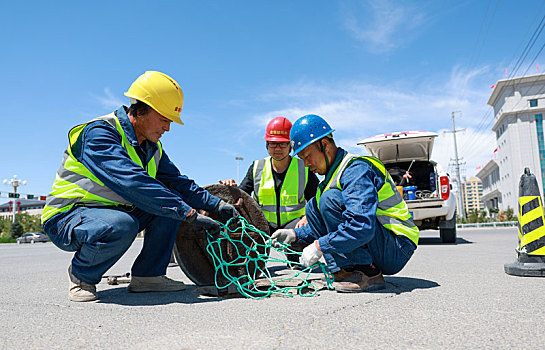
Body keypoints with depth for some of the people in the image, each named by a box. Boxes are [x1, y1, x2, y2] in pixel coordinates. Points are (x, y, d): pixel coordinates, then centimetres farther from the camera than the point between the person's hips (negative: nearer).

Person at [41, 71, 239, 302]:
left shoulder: (152, 148, 4)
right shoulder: (99, 133, -23)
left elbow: (177, 181, 6)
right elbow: (133, 182, -36)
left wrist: (216, 204, -8)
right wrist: (189, 214, -38)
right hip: (67, 216, -8)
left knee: (171, 202, -7)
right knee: (121, 225, -38)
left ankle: (148, 275, -3)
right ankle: (81, 275, -8)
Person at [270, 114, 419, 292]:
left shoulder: (356, 169, -19)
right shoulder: (333, 173, 12)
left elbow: (362, 227, -32)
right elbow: (327, 223, 21)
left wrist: (319, 246, -24)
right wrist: (296, 234, 7)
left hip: (396, 251, -9)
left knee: (330, 198, -24)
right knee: (313, 206, 5)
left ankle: (367, 273, -20)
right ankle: (343, 270, -4)